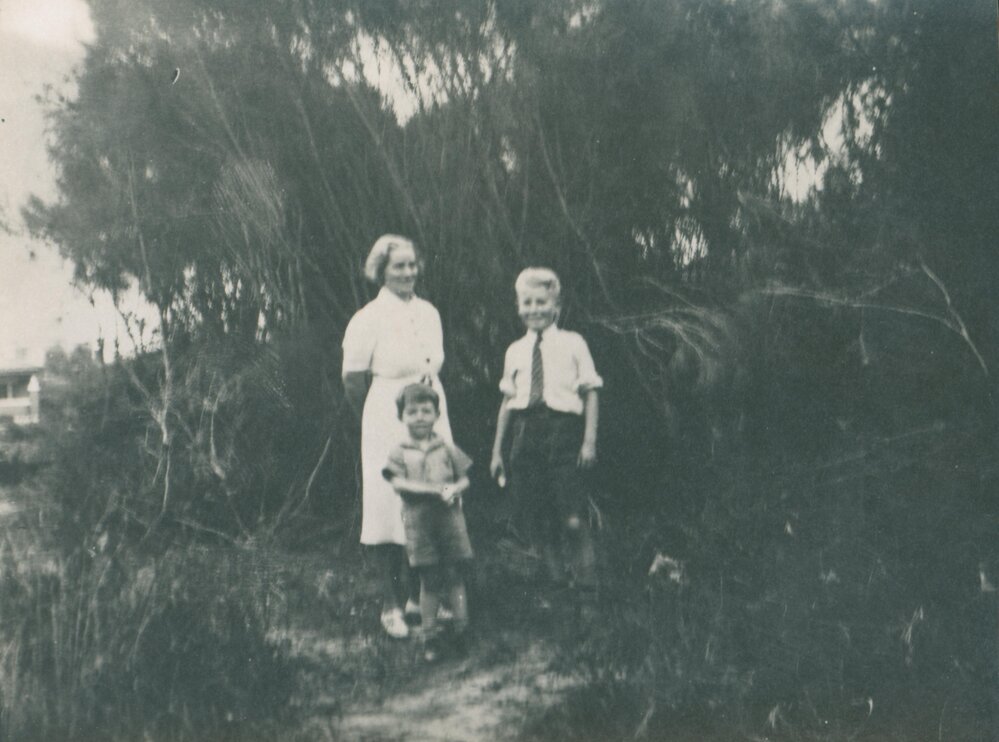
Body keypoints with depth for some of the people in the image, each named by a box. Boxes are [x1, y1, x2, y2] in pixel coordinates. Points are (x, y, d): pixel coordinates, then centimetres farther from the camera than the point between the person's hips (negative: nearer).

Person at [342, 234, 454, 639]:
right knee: (389, 510, -3)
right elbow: (353, 382, -5)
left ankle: (417, 596, 20)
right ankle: (391, 605, 6)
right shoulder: (368, 319, -9)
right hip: (388, 425, -6)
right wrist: (379, 419, 4)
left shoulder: (429, 313, 8)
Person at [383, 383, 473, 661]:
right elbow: (399, 484, -10)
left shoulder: (447, 450, 8)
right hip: (419, 522, -1)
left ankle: (461, 628, 11)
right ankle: (429, 636, 12)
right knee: (429, 580, 3)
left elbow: (464, 479, 9)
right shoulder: (399, 453, 3)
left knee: (455, 576, 2)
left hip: (450, 518, 1)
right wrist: (434, 490, -19)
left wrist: (454, 489, -15)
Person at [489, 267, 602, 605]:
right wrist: (497, 450, 14)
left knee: (573, 520, -9)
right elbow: (507, 401, 16)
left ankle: (585, 590, 1)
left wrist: (589, 440, -7)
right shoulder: (515, 351, 14)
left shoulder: (573, 344, 3)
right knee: (532, 517, 4)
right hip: (526, 433, 4)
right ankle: (557, 582, 18)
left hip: (563, 429, -4)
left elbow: (591, 393, 1)